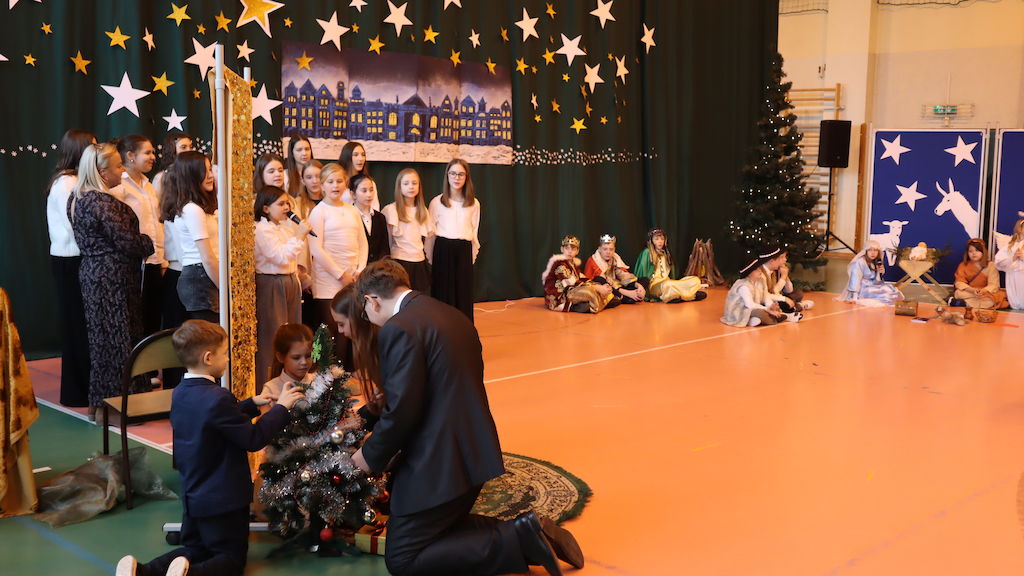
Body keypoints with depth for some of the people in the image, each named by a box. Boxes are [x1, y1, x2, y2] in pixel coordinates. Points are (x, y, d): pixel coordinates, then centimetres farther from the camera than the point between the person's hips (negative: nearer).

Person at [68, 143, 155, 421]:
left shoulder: (77, 198, 10)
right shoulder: (102, 203, -20)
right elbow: (128, 242, -19)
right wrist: (151, 243, 1)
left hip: (92, 272, 10)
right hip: (112, 277, -10)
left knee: (101, 336, 16)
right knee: (117, 337, -2)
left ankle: (99, 402, 25)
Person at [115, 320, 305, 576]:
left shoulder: (181, 392, 2)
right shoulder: (217, 398, -27)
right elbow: (253, 439, -20)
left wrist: (252, 403, 15)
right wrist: (281, 407, -11)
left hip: (193, 494, 8)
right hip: (223, 497, -8)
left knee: (195, 549, 23)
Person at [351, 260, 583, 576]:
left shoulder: (398, 329, -17)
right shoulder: (452, 317, 11)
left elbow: (402, 409, -22)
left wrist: (371, 456, -4)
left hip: (439, 463, -9)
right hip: (471, 452, 9)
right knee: (442, 531, 25)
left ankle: (517, 539, -6)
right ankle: (524, 532, 8)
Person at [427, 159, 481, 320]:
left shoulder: (473, 203, 6)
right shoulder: (437, 202, 0)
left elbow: (474, 231, 11)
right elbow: (430, 233, 4)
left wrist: (472, 255, 8)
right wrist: (430, 259, 3)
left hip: (464, 252, 2)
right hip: (443, 250, -2)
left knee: (463, 295, 4)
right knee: (443, 295, 1)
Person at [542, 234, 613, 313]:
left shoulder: (574, 263, 16)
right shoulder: (559, 263, -13)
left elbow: (582, 280, 6)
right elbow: (572, 283, -22)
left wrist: (601, 287, -12)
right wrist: (598, 288, -24)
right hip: (557, 298, -9)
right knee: (590, 291, -28)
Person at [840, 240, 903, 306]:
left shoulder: (875, 263, 10)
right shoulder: (859, 262, -12)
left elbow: (875, 282, 10)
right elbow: (855, 279, -21)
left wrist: (880, 274, -8)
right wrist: (854, 297, -29)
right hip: (861, 291, -8)